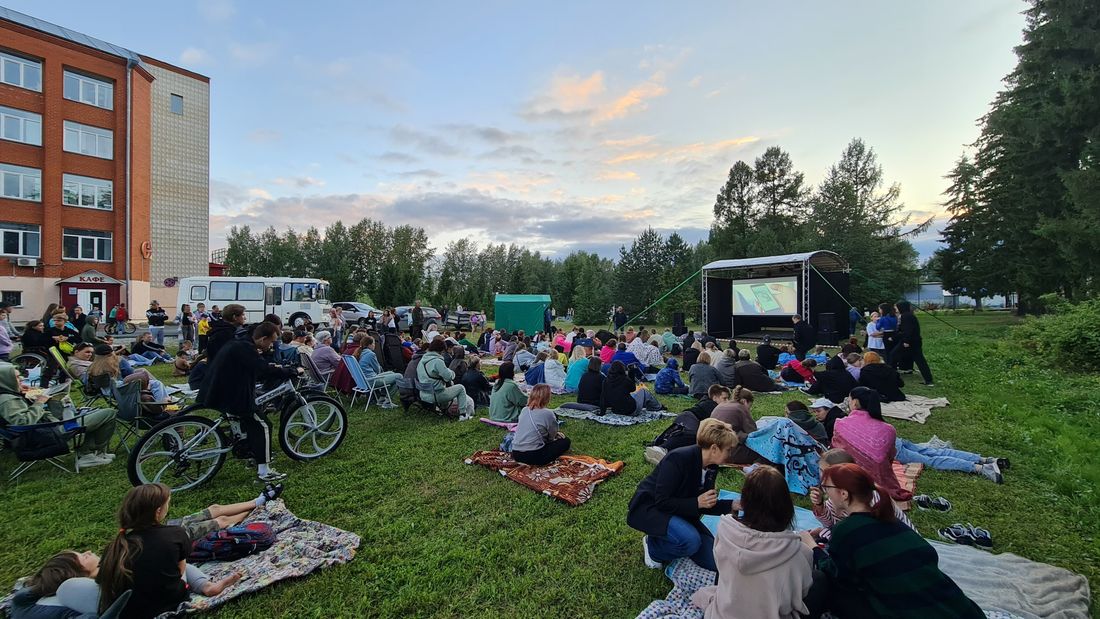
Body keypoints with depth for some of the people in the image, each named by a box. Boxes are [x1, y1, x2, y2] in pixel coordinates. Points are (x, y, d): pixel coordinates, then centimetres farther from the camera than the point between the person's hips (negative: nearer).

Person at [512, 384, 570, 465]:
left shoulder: (524, 410, 7)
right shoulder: (548, 413, -12)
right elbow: (552, 437, 0)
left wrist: (555, 434, 23)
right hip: (534, 456, -6)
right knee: (565, 441, 10)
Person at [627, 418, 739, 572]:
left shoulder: (711, 467, -4)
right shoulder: (678, 458, -29)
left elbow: (705, 505, 4)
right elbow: (662, 502, -27)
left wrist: (732, 505, -8)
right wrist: (696, 503, -30)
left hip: (679, 512, 8)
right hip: (649, 508, -7)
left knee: (716, 562, -5)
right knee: (691, 540, -33)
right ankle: (653, 547, -3)